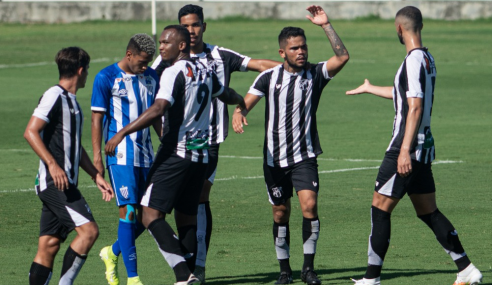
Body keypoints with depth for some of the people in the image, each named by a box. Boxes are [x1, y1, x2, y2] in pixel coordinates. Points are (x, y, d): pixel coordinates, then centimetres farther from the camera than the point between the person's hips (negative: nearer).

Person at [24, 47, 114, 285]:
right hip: (54, 182, -10)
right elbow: (30, 132, -17)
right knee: (88, 230, -16)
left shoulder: (71, 101, 22)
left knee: (49, 245, 5)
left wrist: (96, 176, 27)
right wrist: (53, 164, -25)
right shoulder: (54, 96, -8)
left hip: (64, 183, 10)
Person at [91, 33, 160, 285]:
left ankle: (112, 253, 29)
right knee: (128, 212, -11)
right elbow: (97, 118, -5)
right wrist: (97, 158, -9)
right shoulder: (106, 78, -6)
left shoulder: (151, 77, 10)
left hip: (145, 155, 6)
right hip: (121, 157, -6)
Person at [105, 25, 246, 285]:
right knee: (187, 219, 12)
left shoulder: (174, 72, -11)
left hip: (175, 154, -8)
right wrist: (241, 102, 59)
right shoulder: (205, 72, 14)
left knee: (152, 215, -10)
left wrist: (122, 132, -27)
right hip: (200, 156, 8)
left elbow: (158, 109, -26)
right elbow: (227, 95, 35)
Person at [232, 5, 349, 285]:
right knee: (281, 213, 6)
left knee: (310, 204, -18)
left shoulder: (315, 75, -2)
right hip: (274, 157, 1)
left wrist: (326, 25, -20)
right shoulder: (269, 77, 0)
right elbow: (247, 102, -5)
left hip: (305, 156, -1)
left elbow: (342, 57, -15)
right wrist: (239, 113, -29)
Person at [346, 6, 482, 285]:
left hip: (407, 148, -9)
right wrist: (369, 88, 49)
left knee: (380, 207, -2)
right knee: (428, 212, 12)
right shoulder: (427, 59, 14)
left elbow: (415, 106, -24)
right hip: (424, 147, 9)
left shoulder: (414, 60, -16)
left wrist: (405, 150, -28)